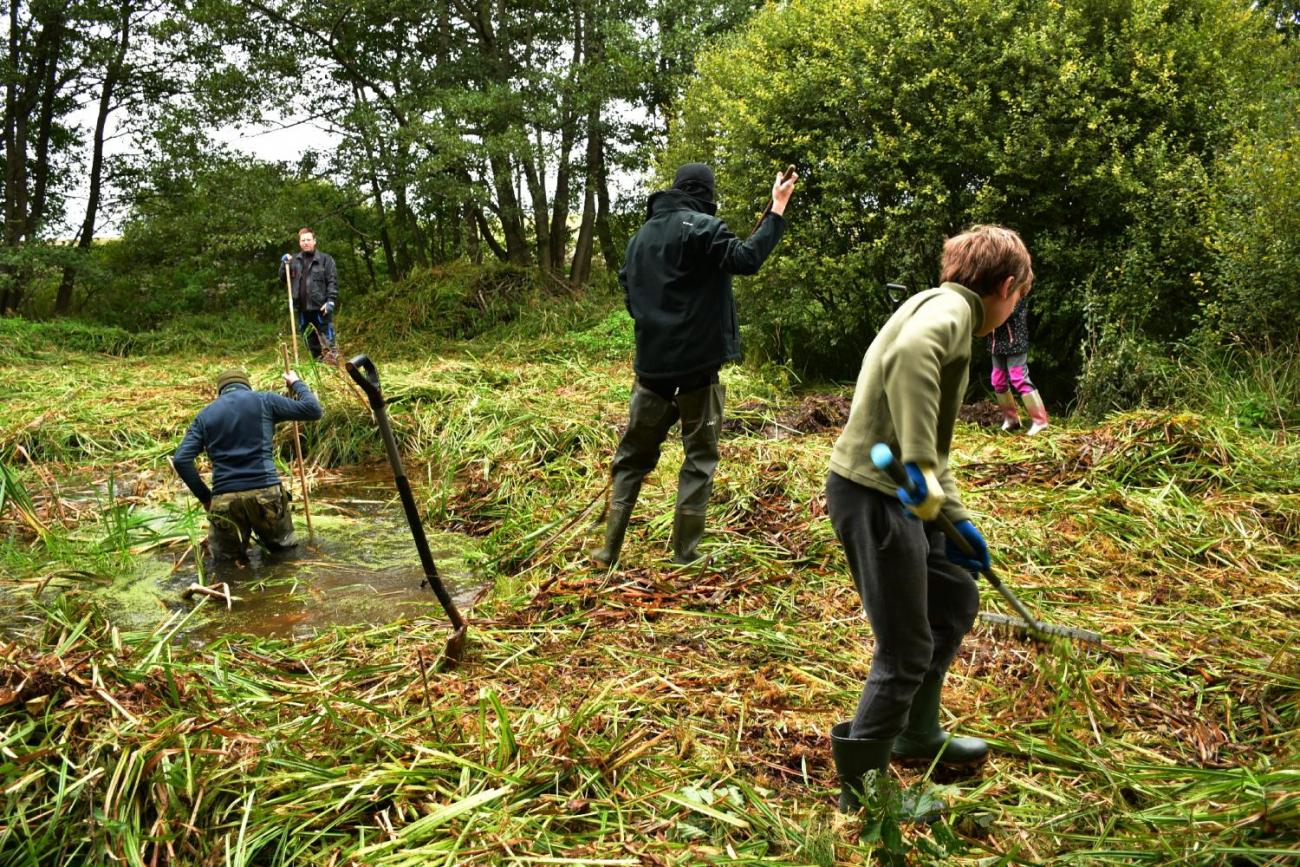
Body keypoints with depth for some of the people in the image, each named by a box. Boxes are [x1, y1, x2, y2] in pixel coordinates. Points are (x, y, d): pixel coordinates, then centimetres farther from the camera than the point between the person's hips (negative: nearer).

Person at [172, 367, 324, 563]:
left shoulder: (205, 415, 13)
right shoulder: (264, 400, 7)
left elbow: (181, 460, 3)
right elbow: (314, 410, 8)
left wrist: (205, 497, 11)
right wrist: (296, 383, 24)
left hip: (224, 499, 1)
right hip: (266, 492, -1)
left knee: (225, 557, 20)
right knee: (283, 547, 20)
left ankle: (234, 545, -3)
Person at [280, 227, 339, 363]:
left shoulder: (325, 259, 0)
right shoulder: (294, 260, 13)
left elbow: (332, 282, -5)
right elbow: (283, 278, 15)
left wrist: (331, 301, -15)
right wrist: (284, 264, -2)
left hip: (321, 307, -5)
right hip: (302, 308, 5)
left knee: (326, 337, -5)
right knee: (310, 339, 12)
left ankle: (332, 361, -3)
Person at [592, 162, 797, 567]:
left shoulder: (641, 235, 13)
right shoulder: (702, 227, -8)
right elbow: (747, 259, -20)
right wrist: (776, 210, -15)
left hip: (651, 365, 6)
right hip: (696, 366, -5)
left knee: (632, 456, 13)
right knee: (699, 460, 6)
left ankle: (610, 549, 12)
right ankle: (684, 555, 6)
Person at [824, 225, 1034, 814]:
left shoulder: (946, 313, 20)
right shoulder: (951, 306, -10)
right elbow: (908, 356, -36)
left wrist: (956, 520, 26)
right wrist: (922, 467, -36)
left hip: (892, 494, 10)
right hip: (873, 495, -10)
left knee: (955, 598, 24)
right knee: (908, 652, 0)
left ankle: (918, 736, 39)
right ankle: (858, 793, 16)